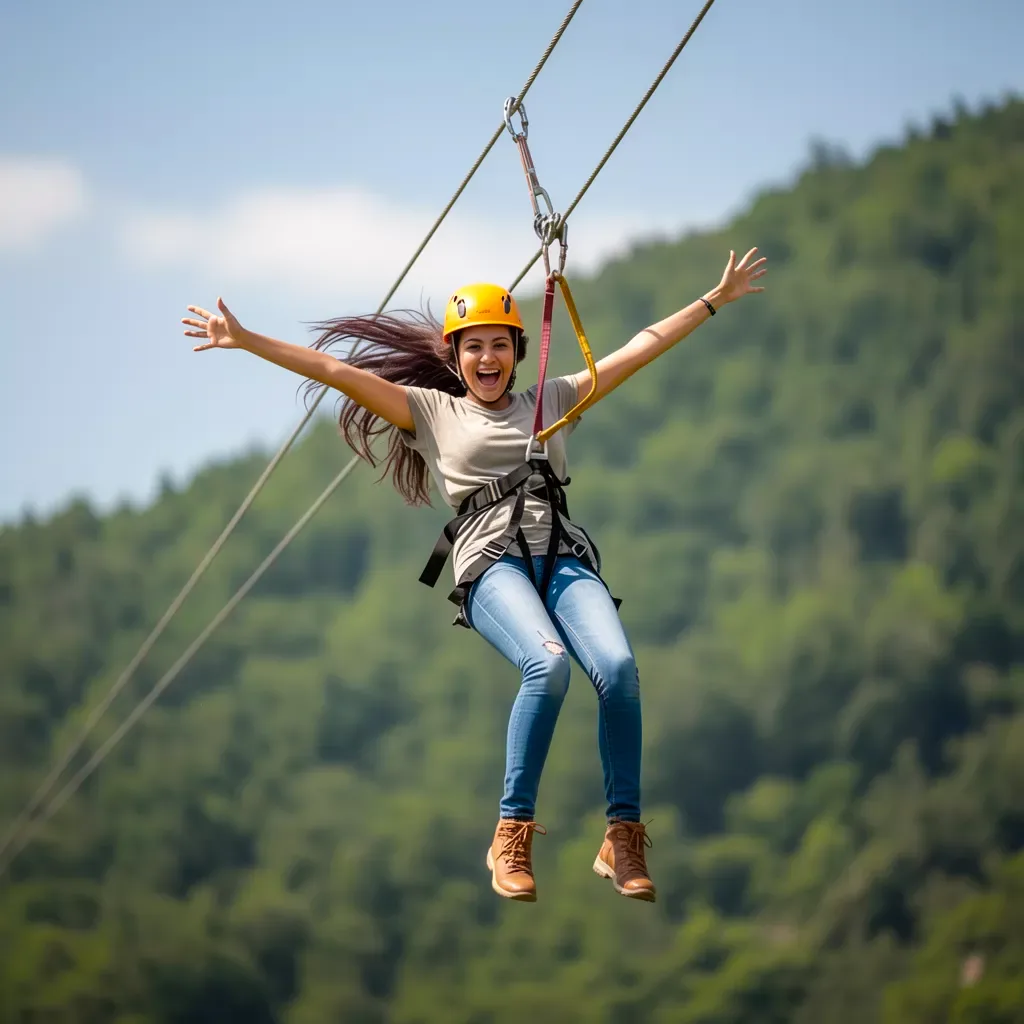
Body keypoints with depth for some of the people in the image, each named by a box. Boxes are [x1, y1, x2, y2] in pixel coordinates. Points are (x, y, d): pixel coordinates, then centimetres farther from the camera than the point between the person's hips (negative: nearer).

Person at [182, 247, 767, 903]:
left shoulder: (552, 402, 27)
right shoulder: (431, 411, 21)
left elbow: (641, 349, 29)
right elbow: (336, 370, 14)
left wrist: (716, 300, 29)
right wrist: (244, 340, 8)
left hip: (564, 558, 3)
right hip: (491, 562, -3)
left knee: (618, 667, -28)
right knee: (549, 662, -34)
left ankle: (624, 838, -20)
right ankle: (514, 835, -25)